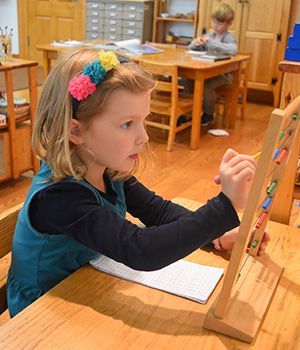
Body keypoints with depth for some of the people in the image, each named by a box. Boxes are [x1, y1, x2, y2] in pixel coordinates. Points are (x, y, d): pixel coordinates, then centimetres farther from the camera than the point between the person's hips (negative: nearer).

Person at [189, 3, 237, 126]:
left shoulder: (229, 38, -8)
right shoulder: (209, 36, 9)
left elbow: (233, 50, -31)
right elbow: (190, 48, 14)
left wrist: (212, 43, -33)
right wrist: (196, 43, -11)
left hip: (223, 73, -5)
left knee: (208, 85, -32)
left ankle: (209, 114, -8)